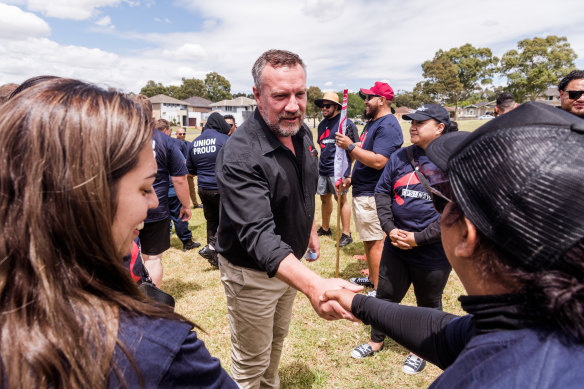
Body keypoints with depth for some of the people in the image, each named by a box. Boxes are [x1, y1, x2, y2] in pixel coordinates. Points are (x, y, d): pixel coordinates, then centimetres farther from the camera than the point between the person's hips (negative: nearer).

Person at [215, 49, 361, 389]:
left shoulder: (303, 133, -6)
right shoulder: (240, 156, -33)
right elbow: (258, 235, -43)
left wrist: (311, 230, 17)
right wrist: (314, 285, -55)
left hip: (291, 262, 8)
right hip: (253, 272, -7)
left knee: (277, 340, 30)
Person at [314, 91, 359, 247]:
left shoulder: (346, 123, -7)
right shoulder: (322, 124, 15)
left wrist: (348, 165, -9)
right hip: (322, 169, 7)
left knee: (341, 199, -2)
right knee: (324, 198, 15)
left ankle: (346, 234, 8)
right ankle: (325, 228, 32)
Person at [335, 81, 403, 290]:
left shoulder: (387, 126, -17)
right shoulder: (372, 123, 17)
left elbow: (378, 161, -28)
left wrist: (350, 146, -23)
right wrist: (351, 178, 17)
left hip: (372, 195, -11)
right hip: (363, 191, 11)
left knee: (375, 242, -4)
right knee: (368, 239, 20)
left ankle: (379, 290, 7)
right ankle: (372, 278, 34)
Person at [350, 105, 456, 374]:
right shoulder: (399, 157, 2)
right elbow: (382, 192, 5)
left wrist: (419, 238, -18)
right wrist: (390, 228, -8)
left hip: (432, 252, -3)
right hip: (395, 246, 4)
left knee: (429, 304, 18)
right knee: (385, 295, 17)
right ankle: (376, 341, 41)